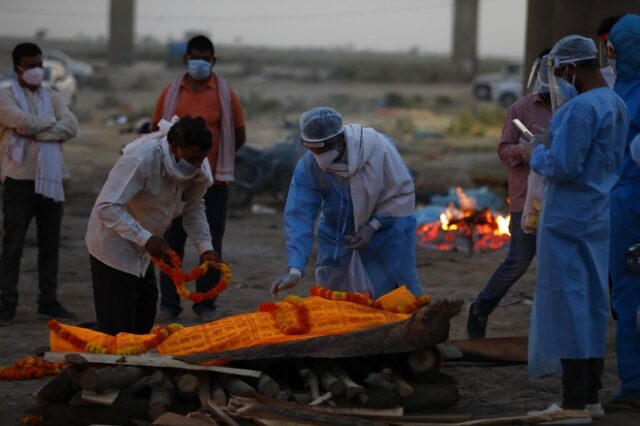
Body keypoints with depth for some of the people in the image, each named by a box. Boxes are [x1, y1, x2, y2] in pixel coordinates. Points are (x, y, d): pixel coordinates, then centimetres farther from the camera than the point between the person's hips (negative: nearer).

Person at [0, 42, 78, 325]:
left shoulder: (52, 97, 12)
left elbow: (71, 127, -3)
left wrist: (38, 133, -15)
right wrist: (53, 122, -3)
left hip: (50, 180, 5)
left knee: (50, 245, 9)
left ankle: (49, 301, 16)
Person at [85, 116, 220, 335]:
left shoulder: (199, 170, -9)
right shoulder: (140, 160, -32)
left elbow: (194, 209, 6)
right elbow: (107, 207, -34)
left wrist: (205, 247, -10)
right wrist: (146, 239, -39)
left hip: (142, 251, 8)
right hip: (114, 245, -8)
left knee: (143, 322, 15)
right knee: (118, 327, -11)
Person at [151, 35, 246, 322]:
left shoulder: (225, 94, 0)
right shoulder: (171, 93, 4)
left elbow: (239, 136, 5)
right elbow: (157, 131, 12)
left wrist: (217, 158, 5)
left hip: (213, 181, -1)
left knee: (211, 243, 4)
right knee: (173, 241, 4)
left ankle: (206, 303, 12)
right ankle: (169, 303, 10)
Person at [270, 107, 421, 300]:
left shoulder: (379, 148, -28)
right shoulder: (308, 166, -24)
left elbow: (403, 193, -15)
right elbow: (298, 217, -26)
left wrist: (374, 226, -23)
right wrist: (295, 270, -35)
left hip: (385, 228, -2)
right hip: (338, 235, 2)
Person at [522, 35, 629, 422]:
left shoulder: (580, 108, -19)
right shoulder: (617, 104, 11)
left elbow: (563, 166, -22)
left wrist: (535, 153, -4)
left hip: (569, 221, -9)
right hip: (599, 219, 9)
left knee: (567, 305, -4)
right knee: (593, 304, 13)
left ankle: (575, 403, -3)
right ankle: (591, 397, 18)